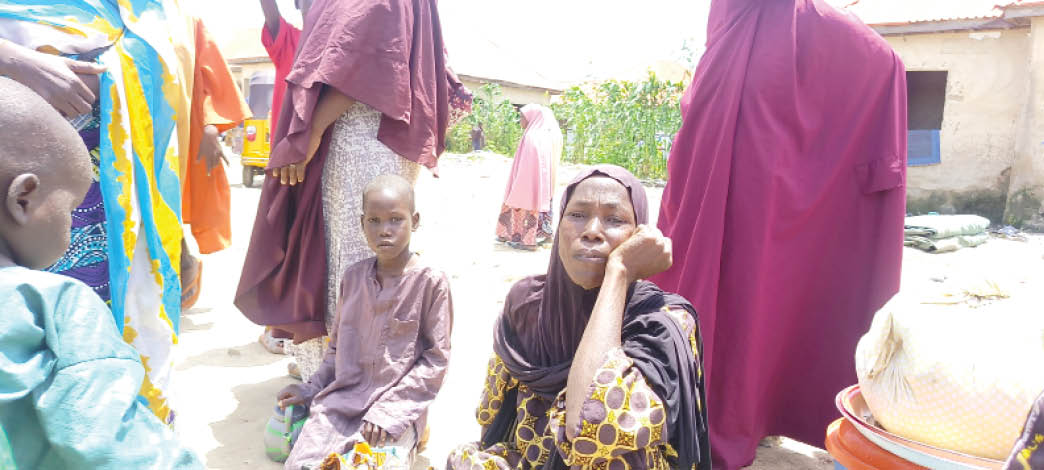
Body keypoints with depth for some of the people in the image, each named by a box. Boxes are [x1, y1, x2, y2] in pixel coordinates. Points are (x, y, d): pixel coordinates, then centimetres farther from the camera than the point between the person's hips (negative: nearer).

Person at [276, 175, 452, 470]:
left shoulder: (431, 281, -9)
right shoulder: (353, 276, 7)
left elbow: (436, 359, -9)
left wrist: (388, 409, -14)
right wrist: (312, 389, 8)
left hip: (398, 406, -4)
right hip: (341, 400, 4)